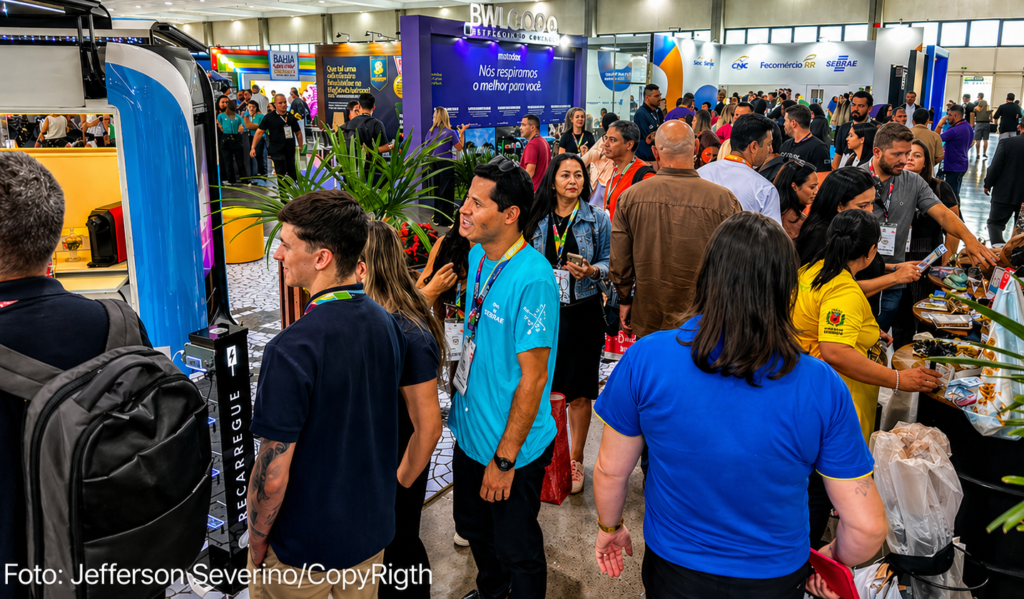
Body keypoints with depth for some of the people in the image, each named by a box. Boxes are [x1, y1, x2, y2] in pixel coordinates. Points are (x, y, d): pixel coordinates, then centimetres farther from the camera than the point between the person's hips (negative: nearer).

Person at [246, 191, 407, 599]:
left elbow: (272, 474, -21)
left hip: (305, 548, -6)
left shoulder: (291, 351, -28)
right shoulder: (387, 325, -8)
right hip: (373, 532, 6)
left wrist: (257, 543, -10)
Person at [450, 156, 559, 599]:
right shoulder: (478, 256, -1)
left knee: (516, 550, 12)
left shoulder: (531, 278, -26)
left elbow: (533, 378, -23)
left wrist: (505, 458, -19)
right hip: (470, 431, 8)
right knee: (473, 528, 27)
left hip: (514, 447, -8)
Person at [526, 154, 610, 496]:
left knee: (579, 391, 5)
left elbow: (609, 263, 2)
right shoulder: (538, 220, 6)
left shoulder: (597, 219, 2)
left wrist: (591, 271, -17)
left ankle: (575, 460, 21)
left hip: (582, 312, -1)